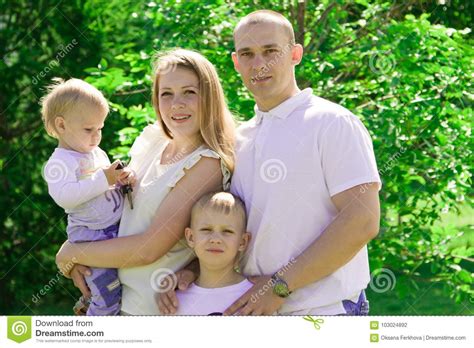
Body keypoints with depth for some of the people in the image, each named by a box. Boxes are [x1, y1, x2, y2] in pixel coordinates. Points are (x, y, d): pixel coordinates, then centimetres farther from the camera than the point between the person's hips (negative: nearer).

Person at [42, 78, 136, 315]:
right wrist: (103, 180, -29)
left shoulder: (97, 153, 13)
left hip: (117, 227, 8)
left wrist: (122, 179, 2)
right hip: (90, 235, -8)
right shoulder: (60, 162, -13)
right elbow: (63, 195, -30)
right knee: (109, 298, -11)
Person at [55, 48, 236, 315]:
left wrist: (70, 253, -10)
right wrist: (77, 259, -3)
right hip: (116, 296, 6)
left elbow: (150, 248, -20)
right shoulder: (153, 141, 4)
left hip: (157, 307, -6)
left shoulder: (207, 164, -17)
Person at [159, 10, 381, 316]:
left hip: (323, 311, -6)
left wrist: (280, 285, -17)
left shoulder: (332, 123, -8)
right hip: (254, 311, 6)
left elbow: (362, 221, -17)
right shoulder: (240, 139, 12)